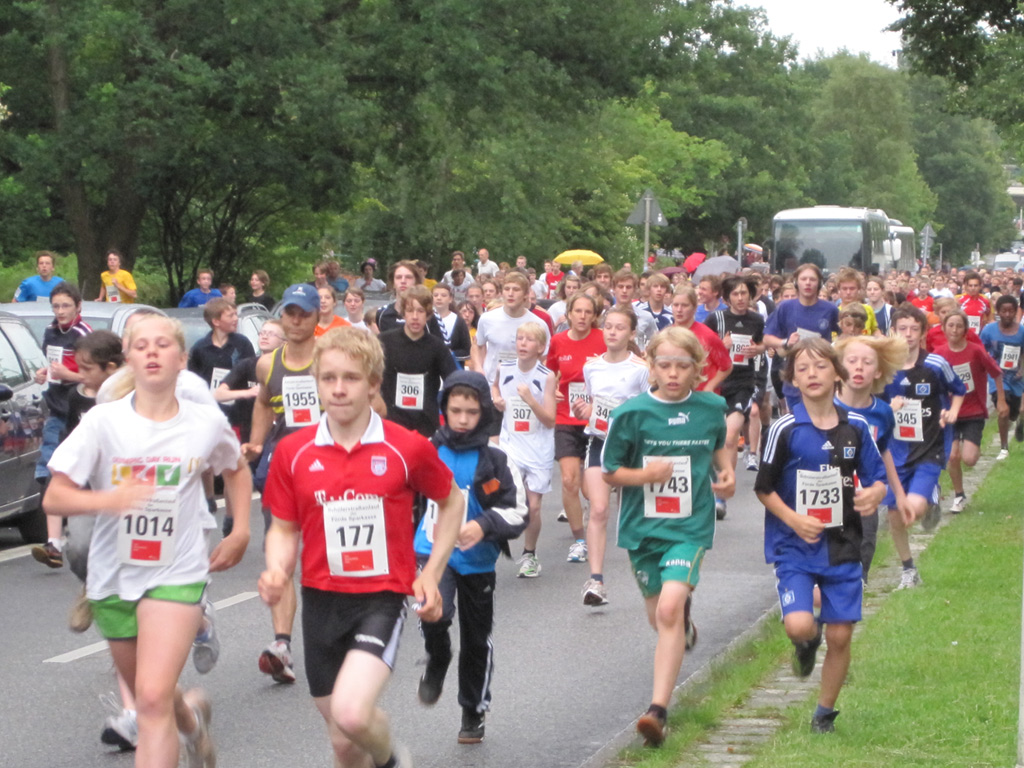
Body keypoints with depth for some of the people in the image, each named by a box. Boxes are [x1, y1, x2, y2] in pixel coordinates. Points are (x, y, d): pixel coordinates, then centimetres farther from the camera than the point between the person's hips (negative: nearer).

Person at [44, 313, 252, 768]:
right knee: (146, 695, 20)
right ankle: (192, 717, 54)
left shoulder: (207, 423, -3)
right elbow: (54, 498, -11)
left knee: (153, 699, -18)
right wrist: (109, 499, -28)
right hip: (114, 575, 2)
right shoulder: (103, 422, -8)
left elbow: (237, 472, 19)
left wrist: (240, 534, 10)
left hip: (177, 573, -2)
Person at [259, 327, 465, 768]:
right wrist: (277, 572, -10)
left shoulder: (407, 449, -7)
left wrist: (431, 575, 5)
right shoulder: (293, 453, -1)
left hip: (382, 598, -3)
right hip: (321, 601, 3)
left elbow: (451, 502, 10)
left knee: (351, 713, -25)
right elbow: (284, 529, 10)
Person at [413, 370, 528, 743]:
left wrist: (484, 525, -27)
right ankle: (437, 662, 6)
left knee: (477, 641, 12)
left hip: (478, 562, 0)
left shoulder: (496, 461, -8)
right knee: (434, 613, -28)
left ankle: (473, 714, 31)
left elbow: (518, 515, -8)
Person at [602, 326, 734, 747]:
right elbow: (608, 471, 0)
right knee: (658, 616, 16)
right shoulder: (631, 413, -8)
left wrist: (726, 471, 3)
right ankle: (685, 622, 56)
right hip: (642, 526, 2)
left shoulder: (711, 408, -1)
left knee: (670, 610, -20)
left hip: (690, 526, -2)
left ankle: (658, 710, -21)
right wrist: (644, 475, -18)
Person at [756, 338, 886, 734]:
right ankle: (808, 640, 18)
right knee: (798, 625, -20)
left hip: (842, 546, 3)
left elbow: (876, 477, 9)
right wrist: (793, 519, -15)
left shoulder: (856, 427, 1)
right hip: (794, 547, -2)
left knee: (840, 636, 4)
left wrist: (873, 494, -14)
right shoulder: (786, 429, -7)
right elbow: (764, 487, -1)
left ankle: (825, 712, 25)